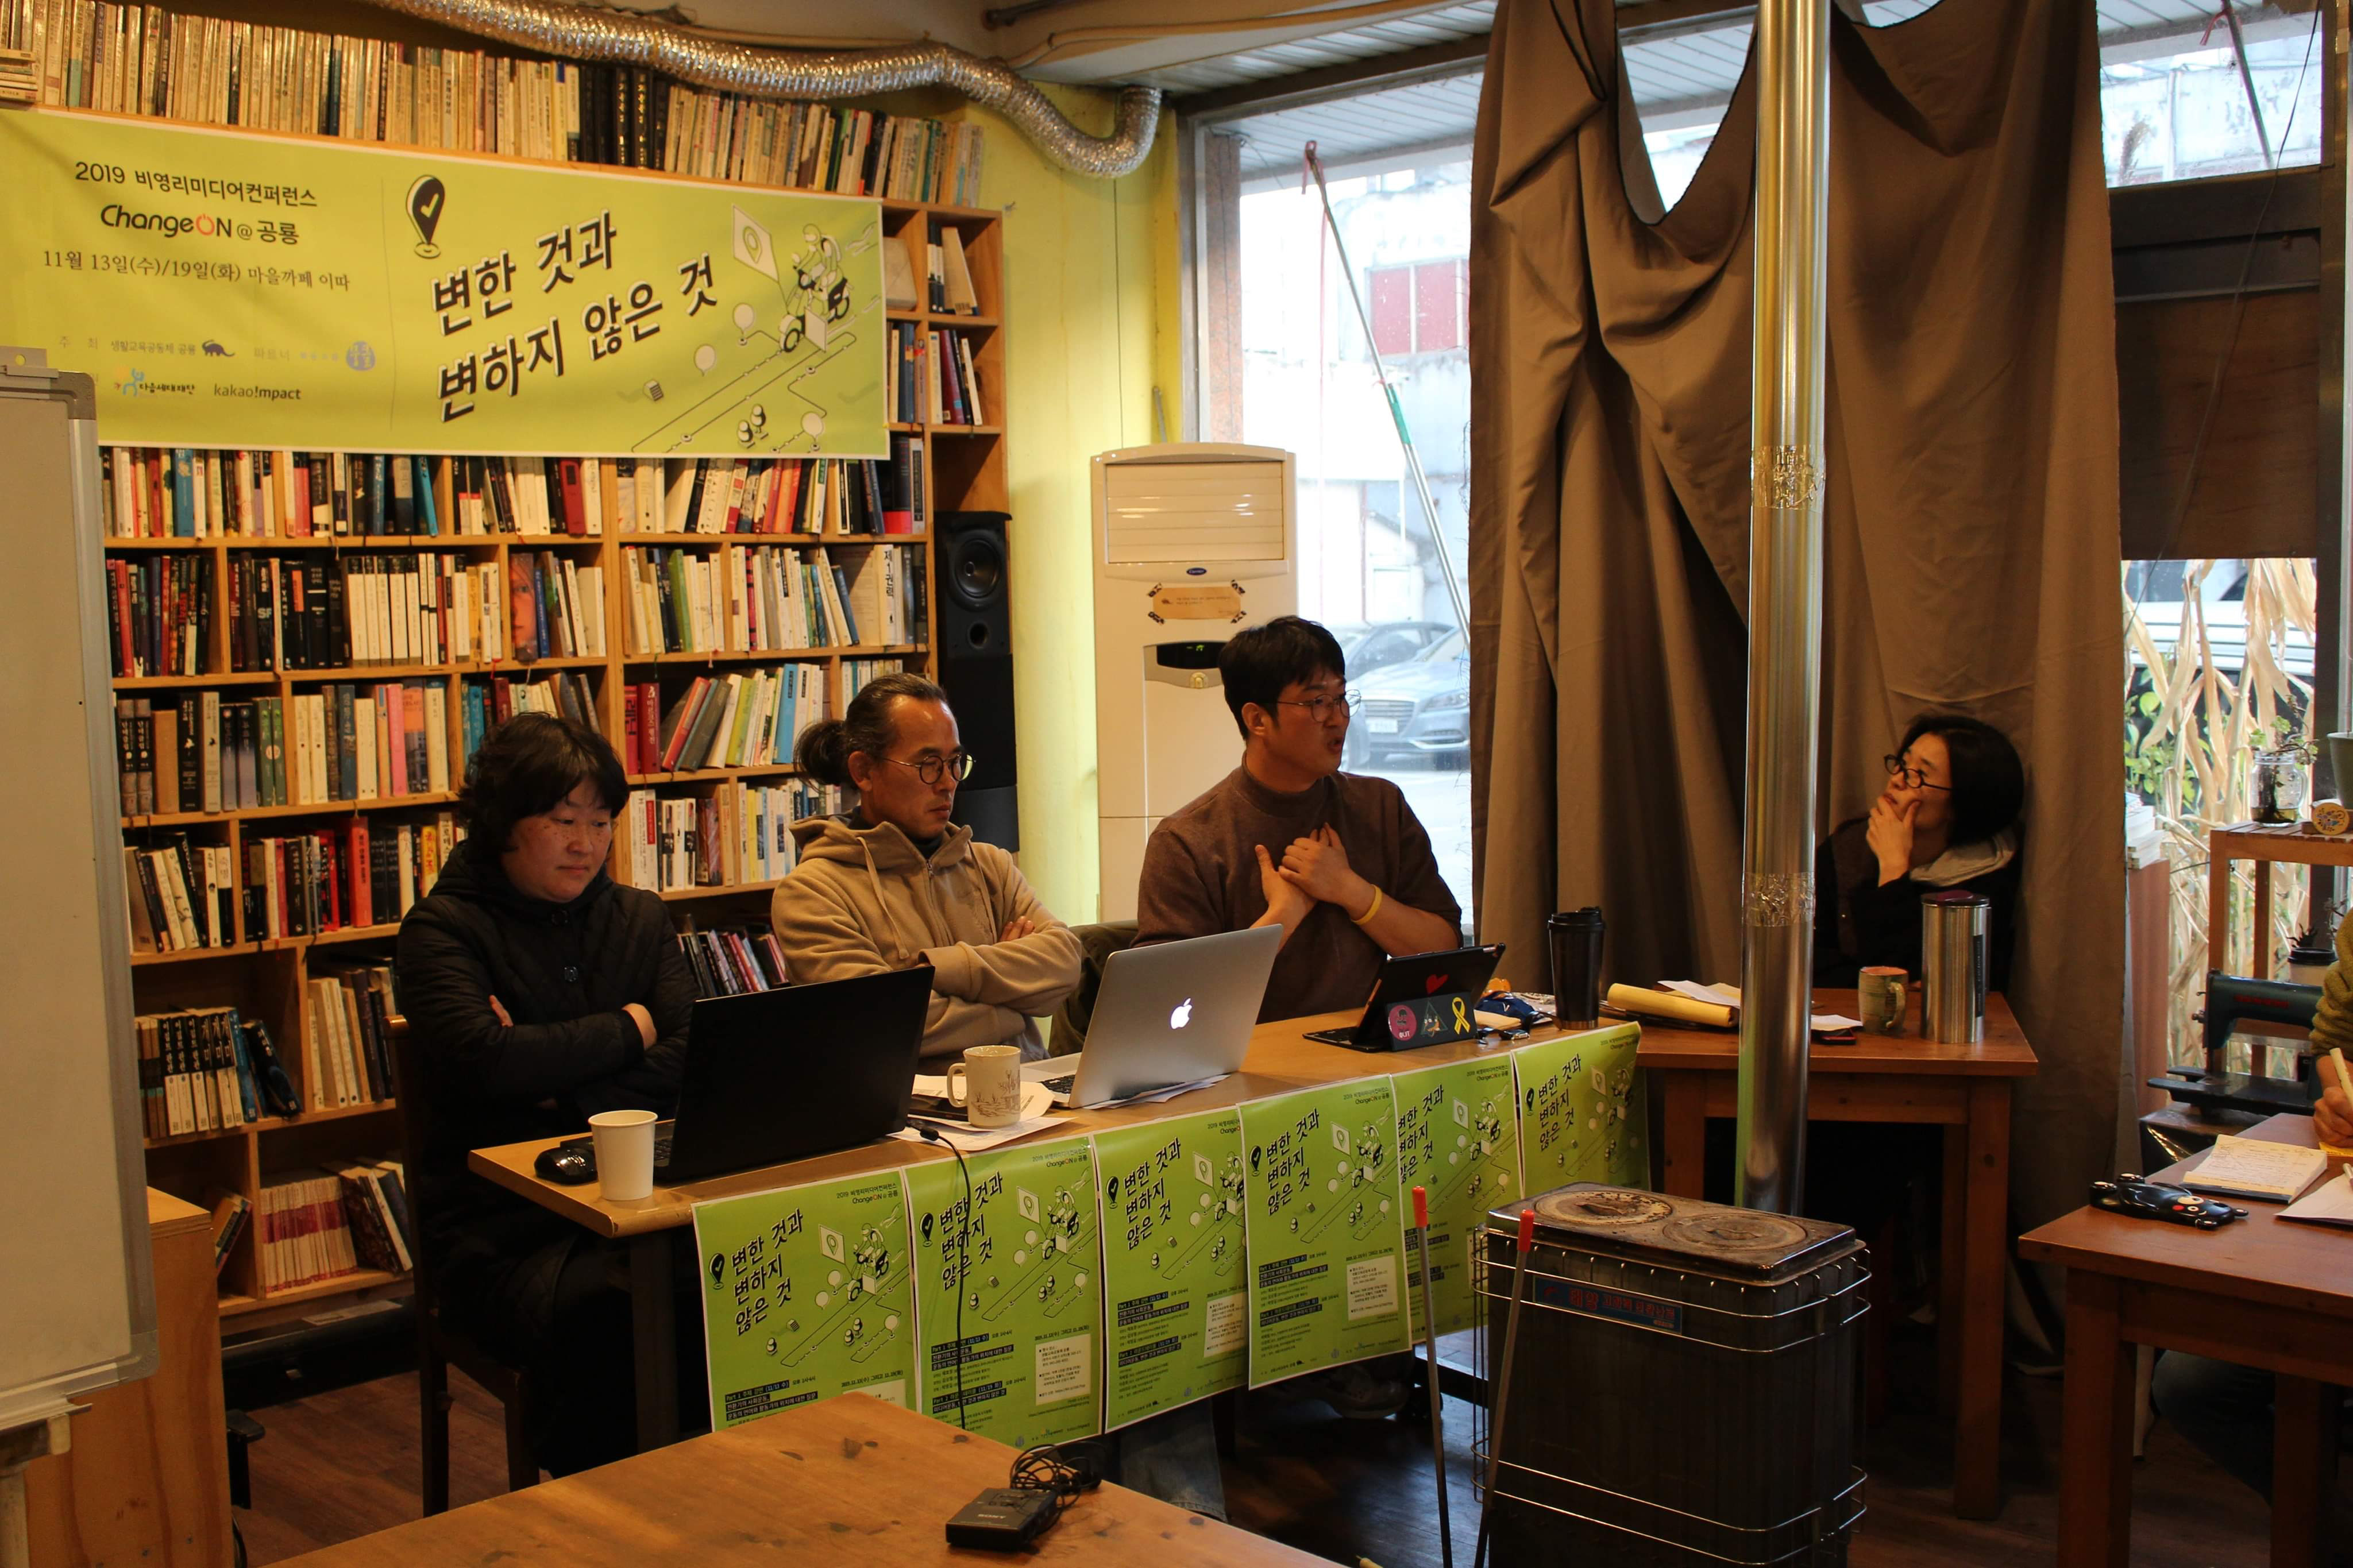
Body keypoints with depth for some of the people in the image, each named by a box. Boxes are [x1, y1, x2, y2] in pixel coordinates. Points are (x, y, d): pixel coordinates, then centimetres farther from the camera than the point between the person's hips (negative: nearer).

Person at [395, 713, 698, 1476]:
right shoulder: (444, 927, 4)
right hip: (503, 1225, -3)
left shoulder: (639, 917, 18)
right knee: (594, 1317, -36)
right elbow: (484, 1060, -15)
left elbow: (692, 1062, 4)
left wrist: (559, 1089, -10)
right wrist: (626, 1030, -1)